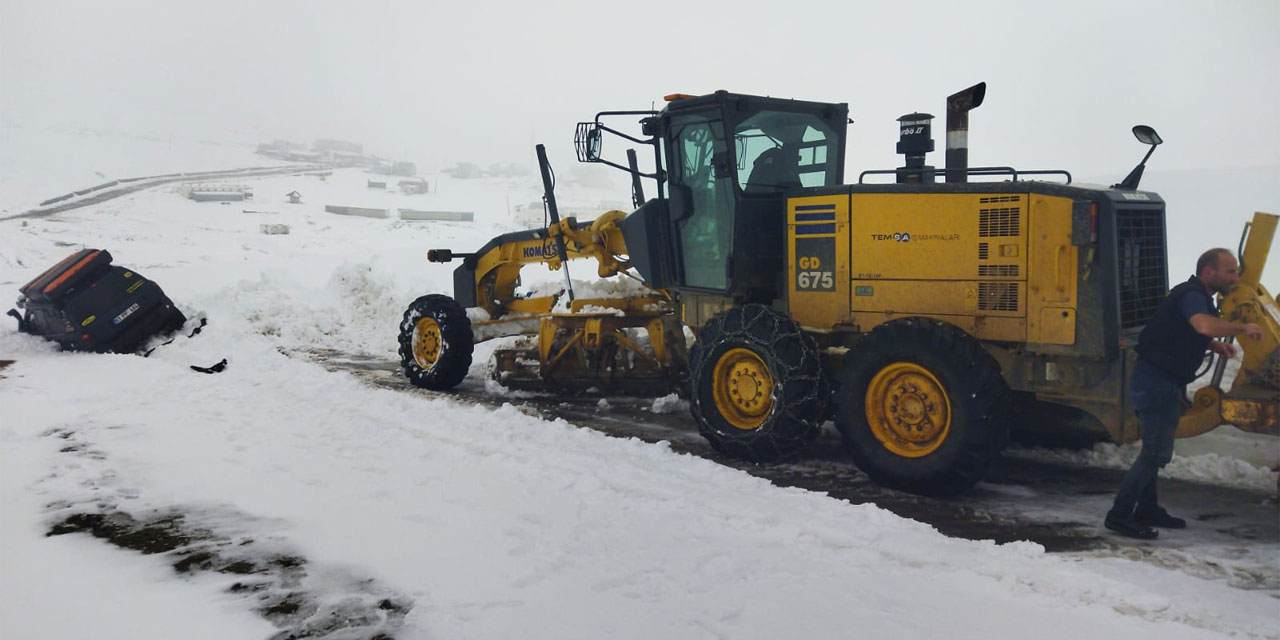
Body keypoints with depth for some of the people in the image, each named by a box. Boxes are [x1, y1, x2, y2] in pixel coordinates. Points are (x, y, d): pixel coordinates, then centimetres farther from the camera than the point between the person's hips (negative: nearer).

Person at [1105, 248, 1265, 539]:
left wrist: (1215, 345, 11)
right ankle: (1119, 515, -7)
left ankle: (1147, 510, 30)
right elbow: (1204, 325, -40)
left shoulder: (1197, 296, 16)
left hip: (1162, 382, 11)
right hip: (1157, 381, -11)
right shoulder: (1191, 295, -18)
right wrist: (1243, 328, -25)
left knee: (1155, 449, 18)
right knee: (1155, 452, -10)